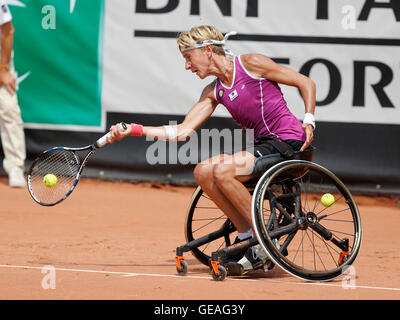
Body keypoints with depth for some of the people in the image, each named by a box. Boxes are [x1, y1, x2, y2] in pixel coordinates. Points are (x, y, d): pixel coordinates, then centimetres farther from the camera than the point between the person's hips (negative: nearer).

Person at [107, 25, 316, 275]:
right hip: (263, 145, 7)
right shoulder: (214, 92, 11)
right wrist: (133, 130, 0)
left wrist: (309, 121, -15)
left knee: (223, 170, -25)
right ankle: (246, 235, -4)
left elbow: (306, 83, -3)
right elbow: (182, 131, 7)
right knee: (203, 172, -9)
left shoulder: (250, 63, -8)